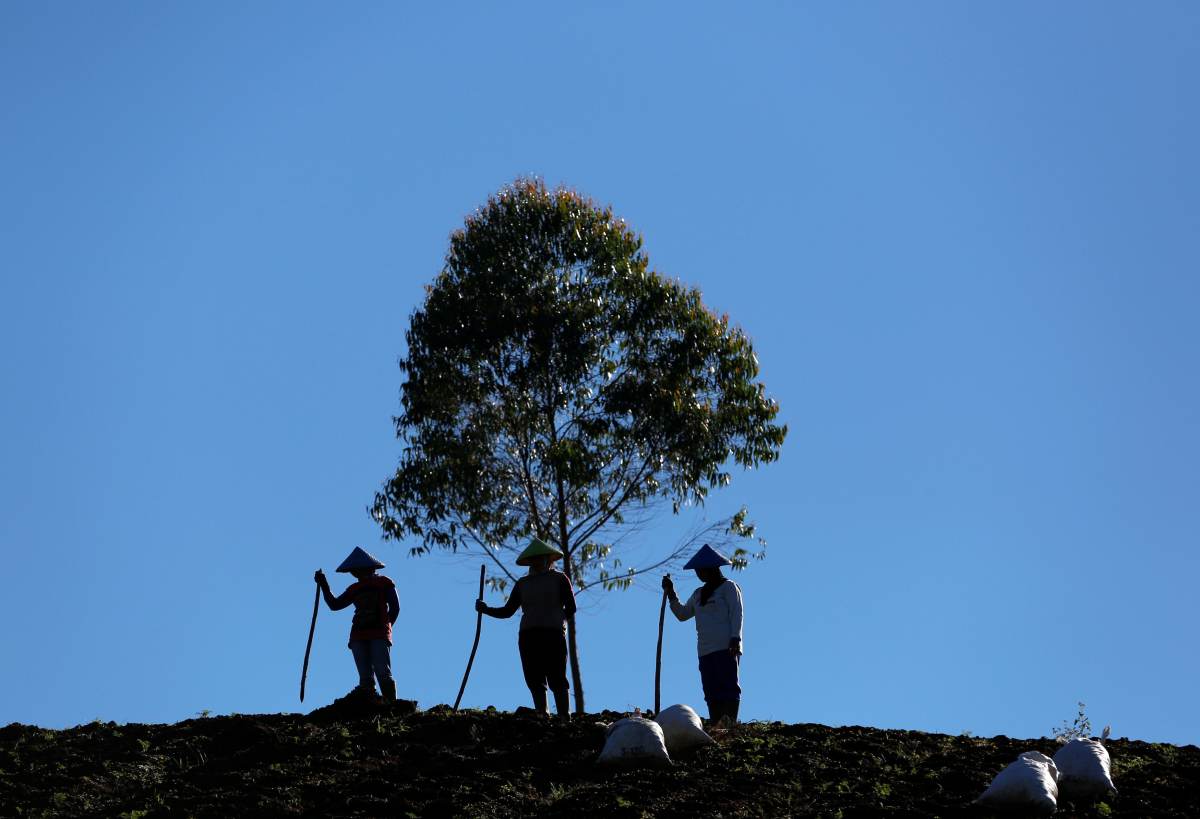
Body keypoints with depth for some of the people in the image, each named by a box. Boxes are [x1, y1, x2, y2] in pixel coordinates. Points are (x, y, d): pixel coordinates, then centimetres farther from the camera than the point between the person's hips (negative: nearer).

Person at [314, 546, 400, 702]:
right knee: (365, 677, -5)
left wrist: (384, 627, 4)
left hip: (379, 635, -4)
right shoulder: (354, 588, 21)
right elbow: (335, 605, 16)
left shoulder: (384, 582, 9)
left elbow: (395, 608, 5)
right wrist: (324, 585, 10)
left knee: (383, 673, -15)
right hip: (358, 636, 4)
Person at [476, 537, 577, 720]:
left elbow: (571, 608, 5)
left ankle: (565, 719, -15)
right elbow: (507, 611, 17)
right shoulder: (522, 583, 20)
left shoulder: (559, 578, 9)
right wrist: (486, 609, 7)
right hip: (528, 636, 4)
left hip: (553, 635, -4)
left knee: (557, 680, -11)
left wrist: (555, 622, 0)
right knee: (535, 682, -2)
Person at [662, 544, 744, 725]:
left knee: (728, 687, -13)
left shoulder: (728, 587, 4)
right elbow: (682, 614, 23)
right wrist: (671, 594, 12)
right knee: (712, 693, -1)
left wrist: (735, 639, -17)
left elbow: (737, 614, -5)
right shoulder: (698, 594, 24)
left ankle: (731, 723, -19)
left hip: (726, 648, -7)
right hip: (705, 650, 7)